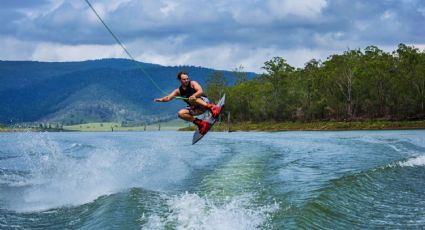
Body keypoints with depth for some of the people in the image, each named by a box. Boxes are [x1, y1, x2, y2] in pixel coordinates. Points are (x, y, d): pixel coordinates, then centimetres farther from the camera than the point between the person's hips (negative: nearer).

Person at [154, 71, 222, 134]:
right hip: (195, 108, 6)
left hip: (204, 101, -6)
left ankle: (211, 107, -47)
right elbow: (168, 98, 1)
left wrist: (193, 96, -42)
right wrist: (161, 100, -21)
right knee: (181, 114, -14)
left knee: (192, 99, -34)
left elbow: (201, 91, -21)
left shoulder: (192, 83, -4)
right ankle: (200, 123, -14)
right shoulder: (178, 91, 8)